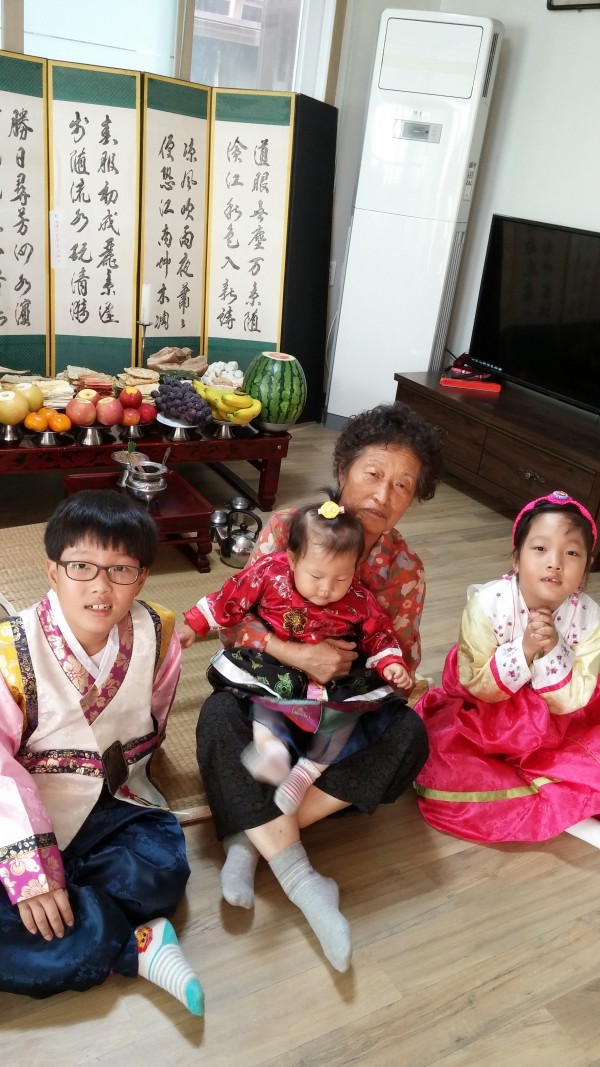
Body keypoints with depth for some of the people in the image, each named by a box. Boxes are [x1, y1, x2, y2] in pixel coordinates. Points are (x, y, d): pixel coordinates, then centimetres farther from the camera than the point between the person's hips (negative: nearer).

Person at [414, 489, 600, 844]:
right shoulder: (488, 602, -25)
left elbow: (569, 703, -17)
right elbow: (477, 687, -22)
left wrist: (551, 651, -34)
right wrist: (524, 650, -37)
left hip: (551, 728, 2)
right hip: (479, 714, -1)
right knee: (445, 774, -22)